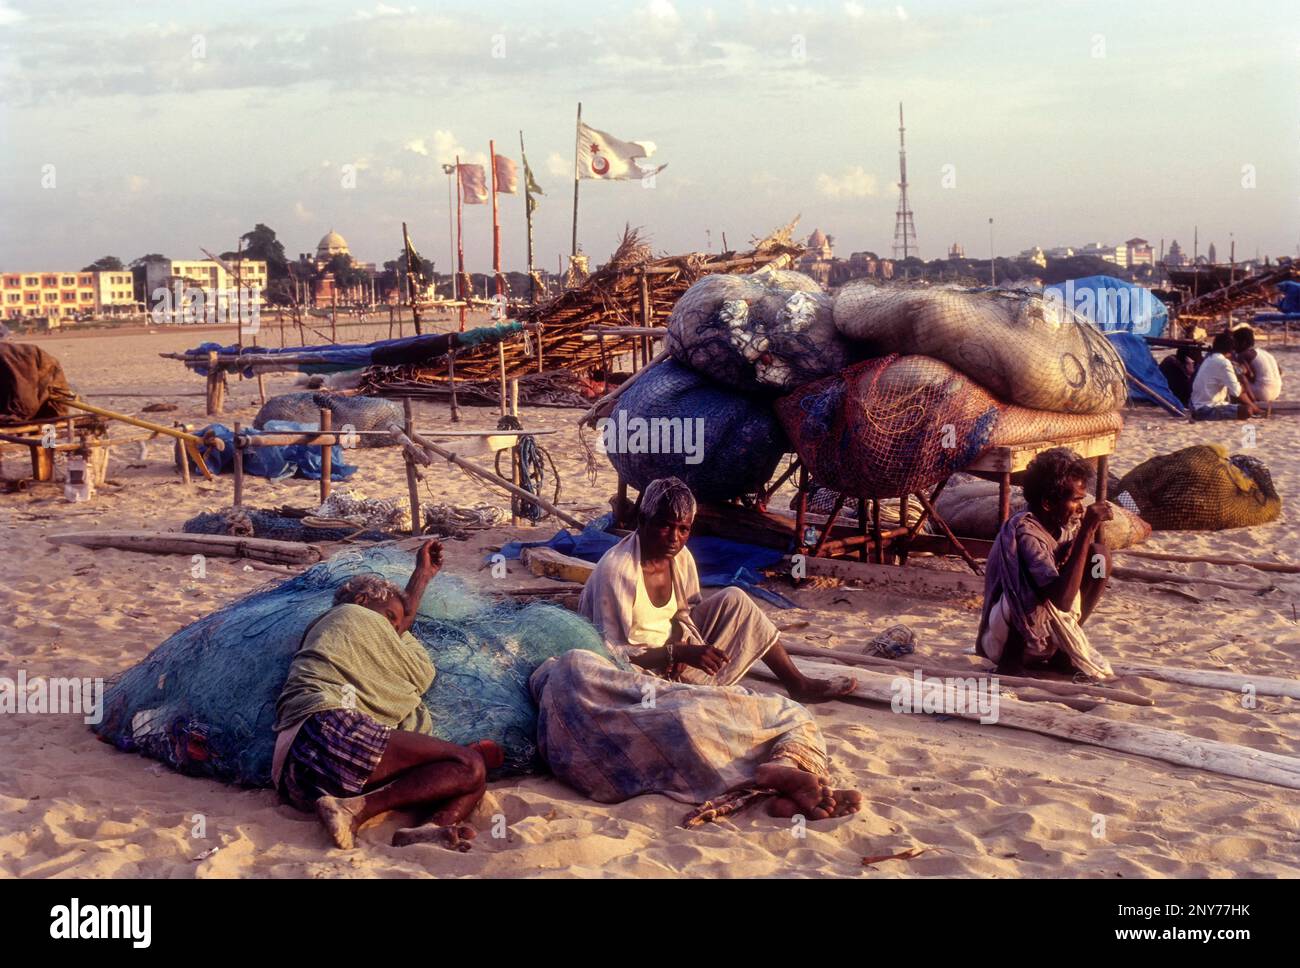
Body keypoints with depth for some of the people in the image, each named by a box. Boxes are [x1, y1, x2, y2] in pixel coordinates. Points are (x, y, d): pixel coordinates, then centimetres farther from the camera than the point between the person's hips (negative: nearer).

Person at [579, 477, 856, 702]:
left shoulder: (682, 558, -4)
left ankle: (798, 684, 7)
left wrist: (685, 647, -15)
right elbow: (609, 651, -25)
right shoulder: (615, 570, -26)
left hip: (675, 650, 7)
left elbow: (686, 613, 9)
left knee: (733, 599, -2)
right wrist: (677, 653, -30)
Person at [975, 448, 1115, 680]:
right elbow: (1062, 599, -37)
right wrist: (1086, 529, -36)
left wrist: (1095, 528, -15)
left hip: (1048, 633, 8)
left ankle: (1065, 647, 4)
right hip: (1007, 641, -8)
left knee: (1099, 554, -4)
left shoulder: (1065, 523, -3)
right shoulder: (1024, 533, -27)